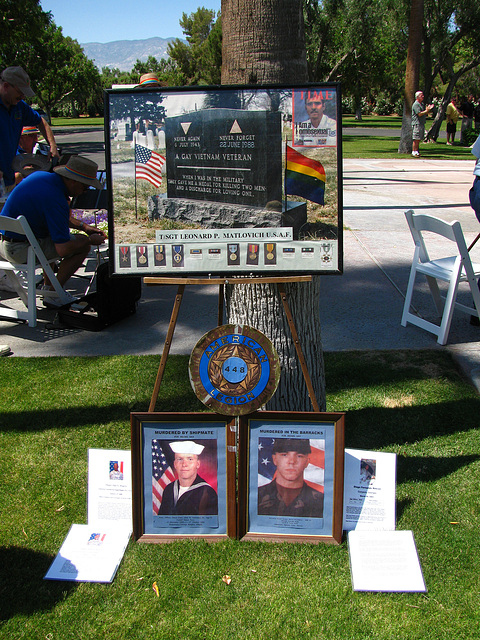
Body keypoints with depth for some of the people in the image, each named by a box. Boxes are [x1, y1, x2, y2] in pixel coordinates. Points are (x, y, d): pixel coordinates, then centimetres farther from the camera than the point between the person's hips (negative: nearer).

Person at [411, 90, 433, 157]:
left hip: (422, 124, 9)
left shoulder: (422, 104, 20)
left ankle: (416, 151, 12)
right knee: (416, 139, -10)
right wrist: (427, 110, -13)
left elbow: (425, 113, 22)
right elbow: (420, 114, -17)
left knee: (419, 139, 9)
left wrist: (428, 109, 6)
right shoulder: (416, 104, -9)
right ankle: (414, 152, -9)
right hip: (417, 123, -9)